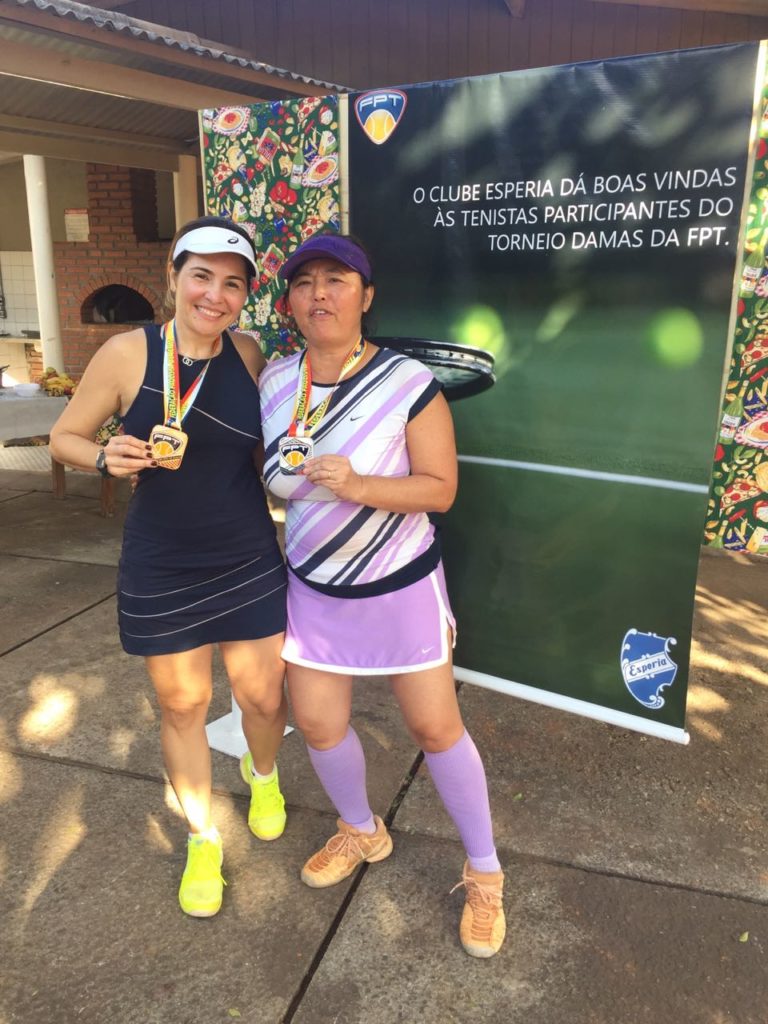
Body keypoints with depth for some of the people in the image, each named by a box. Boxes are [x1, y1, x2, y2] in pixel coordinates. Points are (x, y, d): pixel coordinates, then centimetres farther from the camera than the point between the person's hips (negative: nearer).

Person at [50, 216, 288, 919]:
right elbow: (64, 437, -1)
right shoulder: (128, 353, -11)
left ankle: (262, 774, 48)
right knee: (181, 704, 13)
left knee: (262, 695, 11)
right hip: (160, 570, -1)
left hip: (248, 562, 2)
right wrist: (107, 457, -20)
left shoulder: (249, 356, -4)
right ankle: (202, 839, 38)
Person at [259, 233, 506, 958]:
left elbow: (441, 489, -18)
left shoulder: (408, 383, -18)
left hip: (400, 587, -4)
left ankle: (484, 874, 27)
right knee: (317, 723, 11)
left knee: (435, 728, 4)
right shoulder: (275, 381, -4)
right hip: (312, 586, 5)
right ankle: (361, 832, 42)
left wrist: (359, 485, -31)